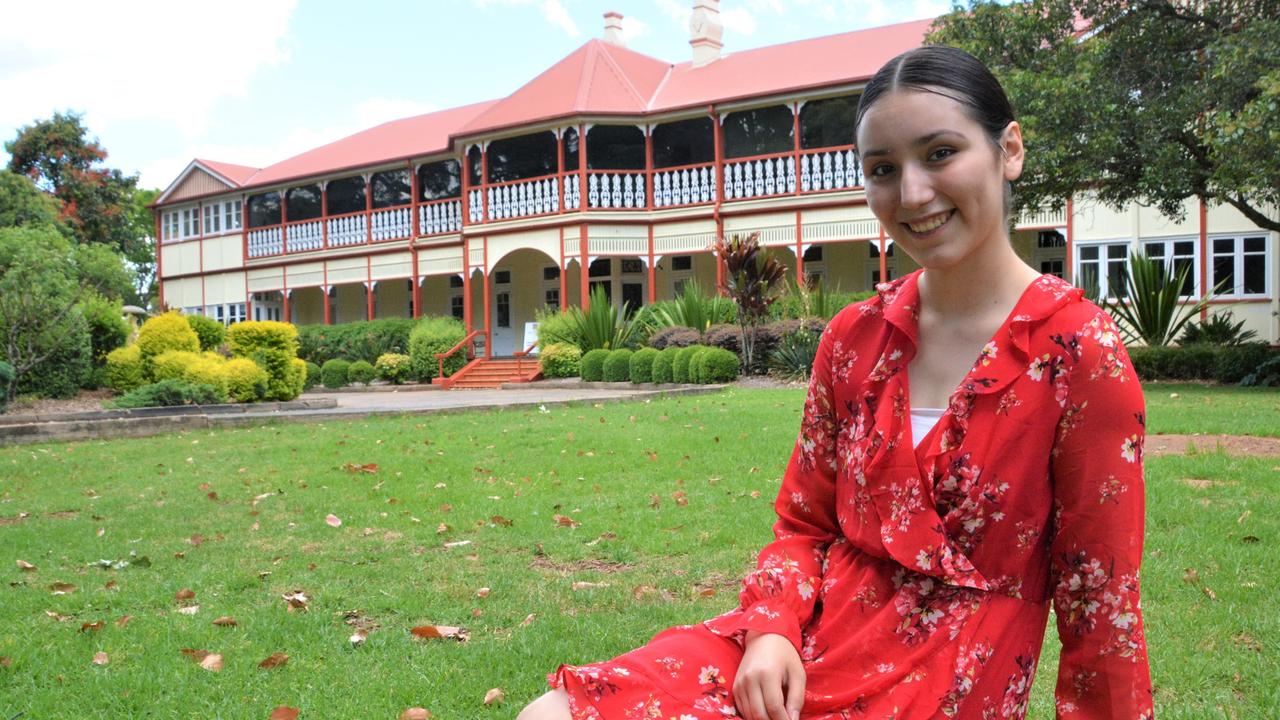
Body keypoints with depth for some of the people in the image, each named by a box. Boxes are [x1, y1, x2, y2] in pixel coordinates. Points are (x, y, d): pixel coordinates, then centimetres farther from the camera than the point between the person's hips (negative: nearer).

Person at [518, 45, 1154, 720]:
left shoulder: (1080, 352, -12)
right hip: (809, 640, 5)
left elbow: (1098, 599, -7)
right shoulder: (854, 336, 4)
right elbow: (804, 525, 10)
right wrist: (771, 628, -8)